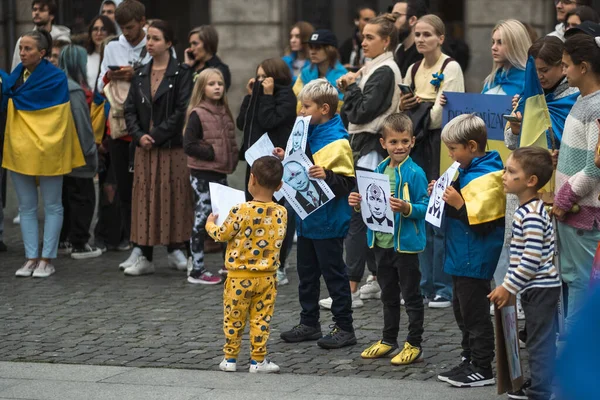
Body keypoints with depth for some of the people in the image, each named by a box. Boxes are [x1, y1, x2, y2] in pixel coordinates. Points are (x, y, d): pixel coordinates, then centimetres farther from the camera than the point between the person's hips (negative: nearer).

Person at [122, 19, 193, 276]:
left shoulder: (181, 74, -4)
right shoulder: (140, 76, 11)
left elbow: (182, 111, -12)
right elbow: (129, 110, 9)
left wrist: (156, 135, -15)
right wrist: (139, 135, -8)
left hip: (173, 147, -4)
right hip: (145, 148, 4)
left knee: (173, 197, 0)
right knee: (145, 199, 3)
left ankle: (175, 250, 14)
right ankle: (145, 257, 6)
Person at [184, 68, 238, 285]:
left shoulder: (224, 113, 11)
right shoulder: (197, 114, -10)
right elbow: (189, 145, -16)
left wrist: (232, 159, 5)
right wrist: (211, 153, -16)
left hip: (220, 173, 7)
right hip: (202, 174, -7)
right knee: (202, 220, -3)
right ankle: (197, 270, 2)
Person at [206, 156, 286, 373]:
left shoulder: (241, 211, -18)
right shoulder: (281, 213, -5)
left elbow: (222, 234, -7)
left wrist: (210, 225, 14)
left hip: (239, 276, -3)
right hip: (266, 277, 3)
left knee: (233, 319, 10)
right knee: (261, 319, 9)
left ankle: (230, 359, 17)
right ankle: (258, 360, 11)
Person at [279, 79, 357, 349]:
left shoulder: (337, 141, -17)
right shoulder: (310, 134, 10)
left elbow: (347, 182, -21)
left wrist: (326, 176, -37)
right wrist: (287, 160, 9)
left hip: (328, 222, -9)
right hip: (307, 218, 9)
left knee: (334, 273, -1)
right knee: (307, 273, 16)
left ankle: (344, 328, 6)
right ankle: (309, 323, 26)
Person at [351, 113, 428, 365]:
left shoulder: (415, 173, -13)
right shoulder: (379, 171, 7)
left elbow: (425, 207, -15)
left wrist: (407, 208, -32)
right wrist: (359, 203, -3)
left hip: (406, 243, -7)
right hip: (382, 241, 7)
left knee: (411, 295, 3)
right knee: (388, 295, 18)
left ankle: (414, 345, 10)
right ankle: (388, 340, 29)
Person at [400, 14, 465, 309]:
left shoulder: (451, 68, -6)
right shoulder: (413, 69, 14)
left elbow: (445, 113, -14)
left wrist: (417, 109, -3)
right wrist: (403, 106, -3)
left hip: (441, 144, -7)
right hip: (418, 145, 7)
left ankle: (444, 289, 0)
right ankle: (425, 285, 16)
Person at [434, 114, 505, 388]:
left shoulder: (486, 178, -20)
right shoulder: (466, 171, 11)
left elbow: (483, 221, -25)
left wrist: (459, 204, -30)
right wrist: (442, 196, 8)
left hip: (475, 260, -11)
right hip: (460, 257, 11)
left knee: (475, 314, -3)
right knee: (462, 312, 18)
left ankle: (482, 369, 5)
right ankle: (469, 361, 29)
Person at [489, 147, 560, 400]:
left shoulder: (532, 216, -21)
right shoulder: (528, 210, 10)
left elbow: (531, 260, -25)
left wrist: (508, 287, -18)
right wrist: (510, 286, 19)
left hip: (540, 289, -10)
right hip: (538, 288, 10)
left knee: (540, 343, -4)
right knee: (540, 342, 17)